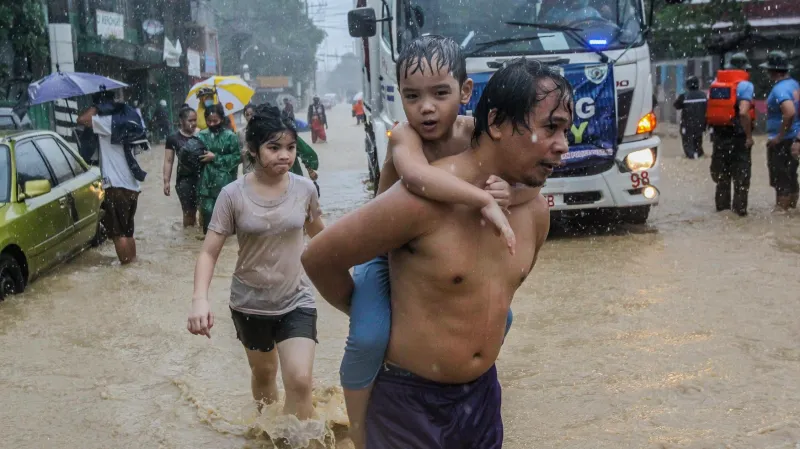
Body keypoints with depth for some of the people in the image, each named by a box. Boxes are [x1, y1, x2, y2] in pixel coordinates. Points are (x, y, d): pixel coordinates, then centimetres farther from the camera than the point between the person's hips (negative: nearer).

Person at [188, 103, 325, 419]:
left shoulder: (304, 188, -10)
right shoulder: (233, 195, -16)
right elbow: (209, 252, -16)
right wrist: (200, 299, -30)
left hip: (296, 301, 0)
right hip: (249, 303, 0)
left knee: (300, 381, -17)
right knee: (263, 372, 22)